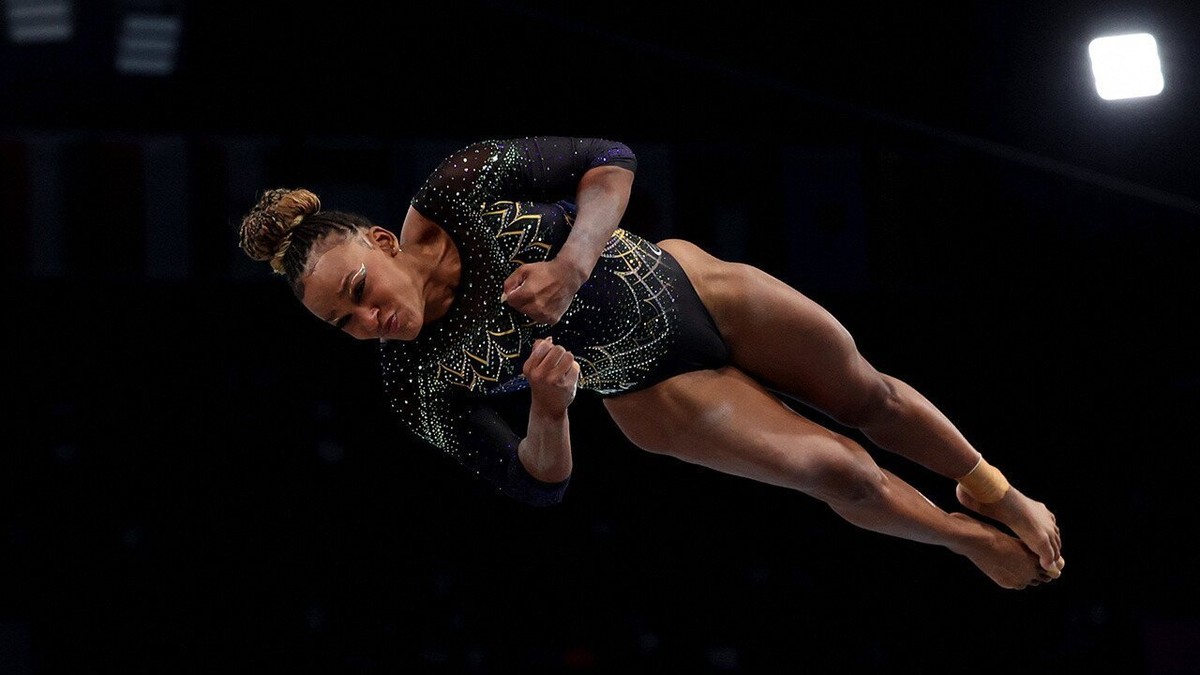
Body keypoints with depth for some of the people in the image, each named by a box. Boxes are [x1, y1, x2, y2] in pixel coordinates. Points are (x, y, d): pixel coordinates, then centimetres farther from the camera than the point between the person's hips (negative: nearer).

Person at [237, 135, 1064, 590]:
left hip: (691, 288, 1)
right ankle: (974, 541, 25)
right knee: (840, 473, -6)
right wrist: (549, 411, -37)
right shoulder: (421, 389, -22)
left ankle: (999, 495, 43)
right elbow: (538, 483, -15)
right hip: (654, 391, 0)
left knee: (868, 396, 15)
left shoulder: (462, 186, -27)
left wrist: (570, 265, -36)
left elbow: (608, 163, -19)